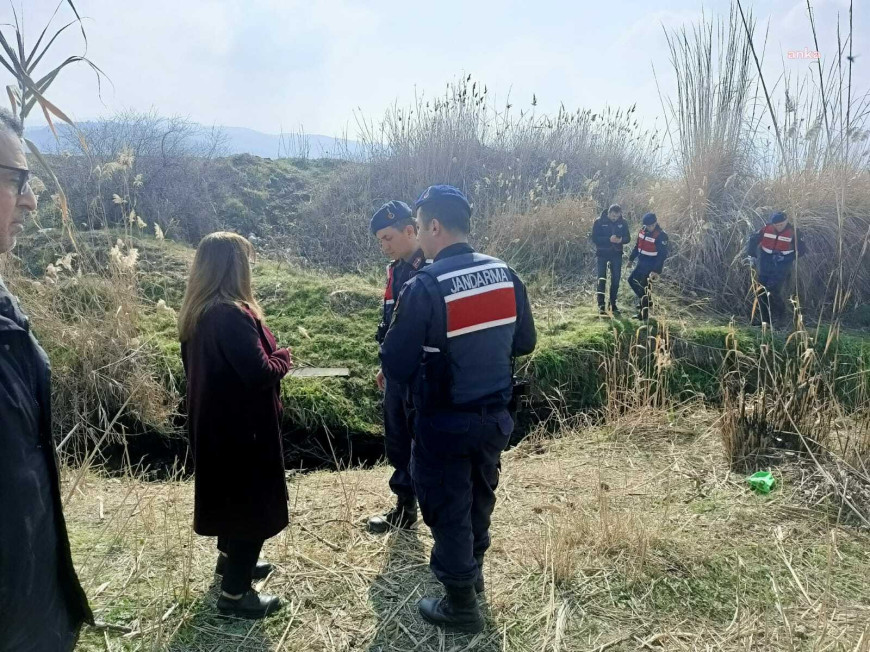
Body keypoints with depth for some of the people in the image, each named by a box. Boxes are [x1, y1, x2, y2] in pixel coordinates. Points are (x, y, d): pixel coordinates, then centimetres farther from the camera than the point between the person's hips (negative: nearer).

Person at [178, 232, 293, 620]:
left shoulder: (196, 313, 3)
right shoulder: (232, 315, -27)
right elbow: (259, 374, -28)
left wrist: (269, 355, 10)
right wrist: (284, 357, -9)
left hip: (214, 421, 10)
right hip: (243, 425, -9)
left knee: (232, 493, 26)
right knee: (253, 503, 5)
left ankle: (230, 560, 45)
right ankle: (234, 594, 17)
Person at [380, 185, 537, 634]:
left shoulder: (425, 287, -22)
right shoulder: (506, 276, -4)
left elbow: (395, 368, -19)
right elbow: (524, 343, 7)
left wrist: (427, 350, 1)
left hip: (445, 424, -6)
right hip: (495, 416, 6)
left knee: (447, 508, 12)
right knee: (480, 497, 25)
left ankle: (461, 605, 28)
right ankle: (472, 569, 48)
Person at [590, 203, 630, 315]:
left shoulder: (623, 223, -1)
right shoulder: (599, 222, -10)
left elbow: (628, 238, 3)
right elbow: (594, 239, -14)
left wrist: (621, 240, -21)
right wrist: (609, 239, -27)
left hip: (616, 254, 3)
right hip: (602, 254, -3)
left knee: (616, 279, 6)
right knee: (601, 279, -3)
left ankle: (613, 304, 17)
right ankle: (601, 305, 4)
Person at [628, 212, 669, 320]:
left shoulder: (661, 235, -20)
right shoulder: (643, 230, 2)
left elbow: (663, 255, -20)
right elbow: (637, 246, 16)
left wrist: (657, 270, -24)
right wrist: (631, 259, 17)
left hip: (651, 266, -8)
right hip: (641, 263, 8)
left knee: (644, 286, -5)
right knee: (632, 280, 16)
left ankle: (644, 314, 5)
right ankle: (647, 300, 28)